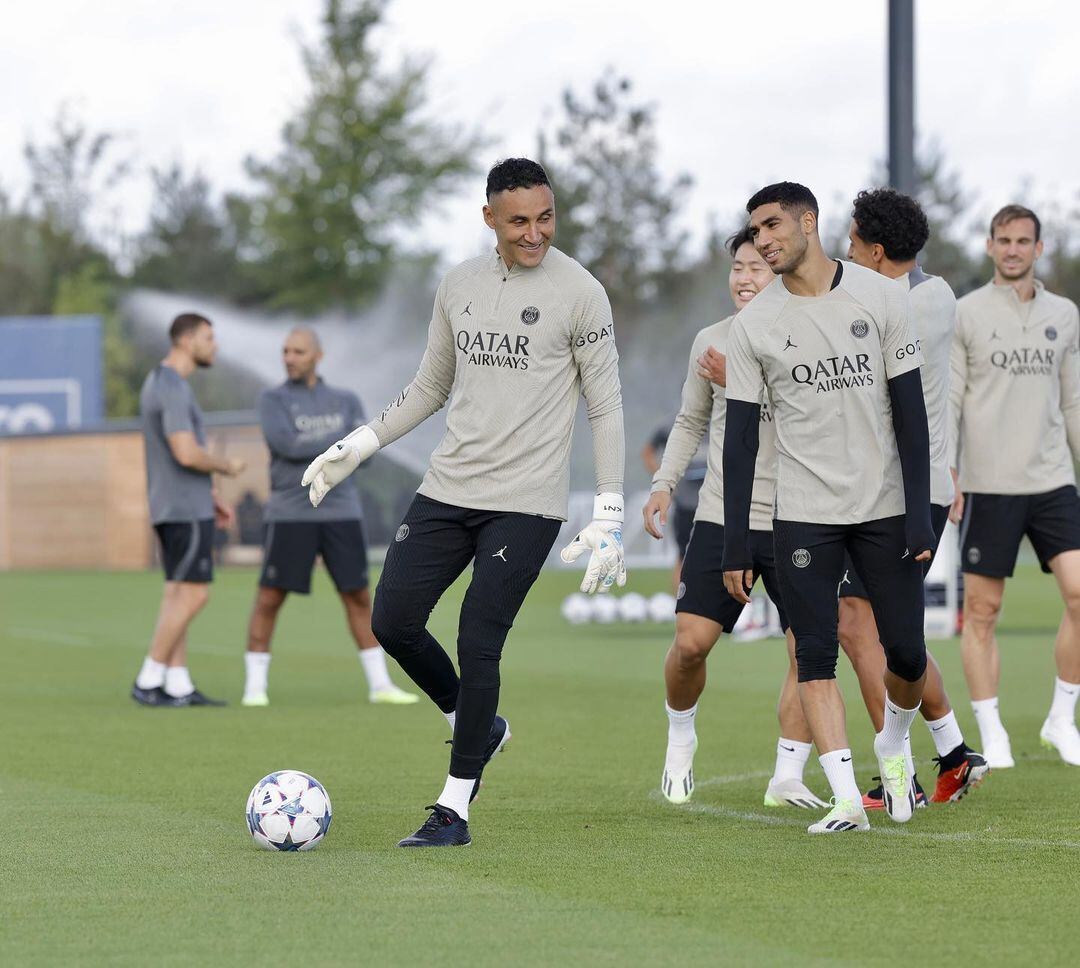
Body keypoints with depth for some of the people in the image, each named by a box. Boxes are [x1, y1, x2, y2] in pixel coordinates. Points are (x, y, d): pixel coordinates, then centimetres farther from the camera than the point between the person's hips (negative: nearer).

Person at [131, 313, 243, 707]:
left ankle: (178, 686, 6)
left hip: (175, 506, 10)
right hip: (186, 509, -10)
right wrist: (227, 466, -8)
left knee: (178, 594, 8)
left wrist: (211, 496, 23)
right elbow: (188, 455, -28)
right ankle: (148, 682, -7)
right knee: (193, 594, -8)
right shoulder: (174, 389, -19)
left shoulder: (158, 383, 16)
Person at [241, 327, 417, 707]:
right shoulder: (272, 400, -1)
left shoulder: (347, 402, 10)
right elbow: (288, 446, -18)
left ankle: (380, 685, 8)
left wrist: (309, 449, -16)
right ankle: (255, 686, 5)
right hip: (290, 515, -3)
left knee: (359, 597, 3)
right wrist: (341, 441, -11)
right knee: (269, 600, -5)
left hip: (341, 514, 3)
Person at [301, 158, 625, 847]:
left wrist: (610, 517, -11)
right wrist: (357, 446, 14)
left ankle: (454, 810, 1)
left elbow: (606, 408, -5)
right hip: (447, 491, 6)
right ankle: (478, 726, 26)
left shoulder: (580, 293, -7)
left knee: (478, 646, -9)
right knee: (393, 621, 0)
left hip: (525, 504, -6)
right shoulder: (459, 285, 9)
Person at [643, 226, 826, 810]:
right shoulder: (711, 342, 8)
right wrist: (664, 484, 9)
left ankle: (787, 777, 4)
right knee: (691, 642, -6)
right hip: (721, 519, 2)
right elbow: (691, 422, 20)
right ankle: (680, 739, 22)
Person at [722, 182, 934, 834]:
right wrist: (736, 543, -4)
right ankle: (847, 799, -7)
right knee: (816, 657, -8)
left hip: (885, 506, 0)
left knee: (906, 651, 2)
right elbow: (740, 438, 1)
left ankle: (893, 745, 32)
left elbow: (910, 409, -1)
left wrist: (919, 512, -8)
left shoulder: (881, 297, -2)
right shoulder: (753, 325, 0)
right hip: (803, 516, 0)